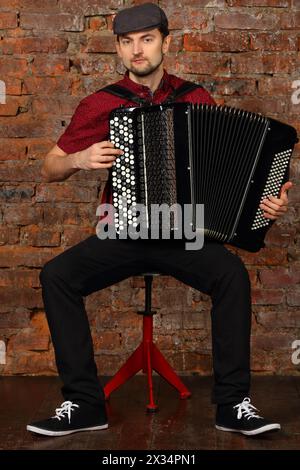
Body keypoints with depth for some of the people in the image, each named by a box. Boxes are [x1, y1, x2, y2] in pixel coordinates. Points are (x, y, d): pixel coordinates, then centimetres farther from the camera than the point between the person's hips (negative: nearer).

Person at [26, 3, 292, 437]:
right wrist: (79, 160, -14)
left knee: (232, 274, -30)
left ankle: (233, 404, -17)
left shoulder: (197, 100, 4)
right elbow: (49, 170, 8)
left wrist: (267, 198, -11)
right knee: (55, 276, -23)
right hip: (121, 236, 1)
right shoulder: (100, 106, 3)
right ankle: (83, 404, -13)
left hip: (185, 234, 0)